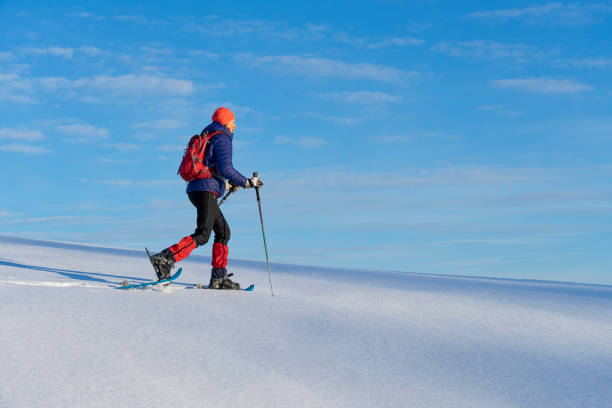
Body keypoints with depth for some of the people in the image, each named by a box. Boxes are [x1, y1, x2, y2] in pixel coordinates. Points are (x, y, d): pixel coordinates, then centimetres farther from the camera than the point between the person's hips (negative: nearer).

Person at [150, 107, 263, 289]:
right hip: (206, 190, -10)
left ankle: (219, 277, 10)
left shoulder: (207, 138, 25)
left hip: (195, 188, 10)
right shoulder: (222, 138, -4)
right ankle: (165, 258, -29)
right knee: (202, 235, -17)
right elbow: (225, 168, -15)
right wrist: (246, 182, -7)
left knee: (223, 231, 13)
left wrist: (226, 183, 31)